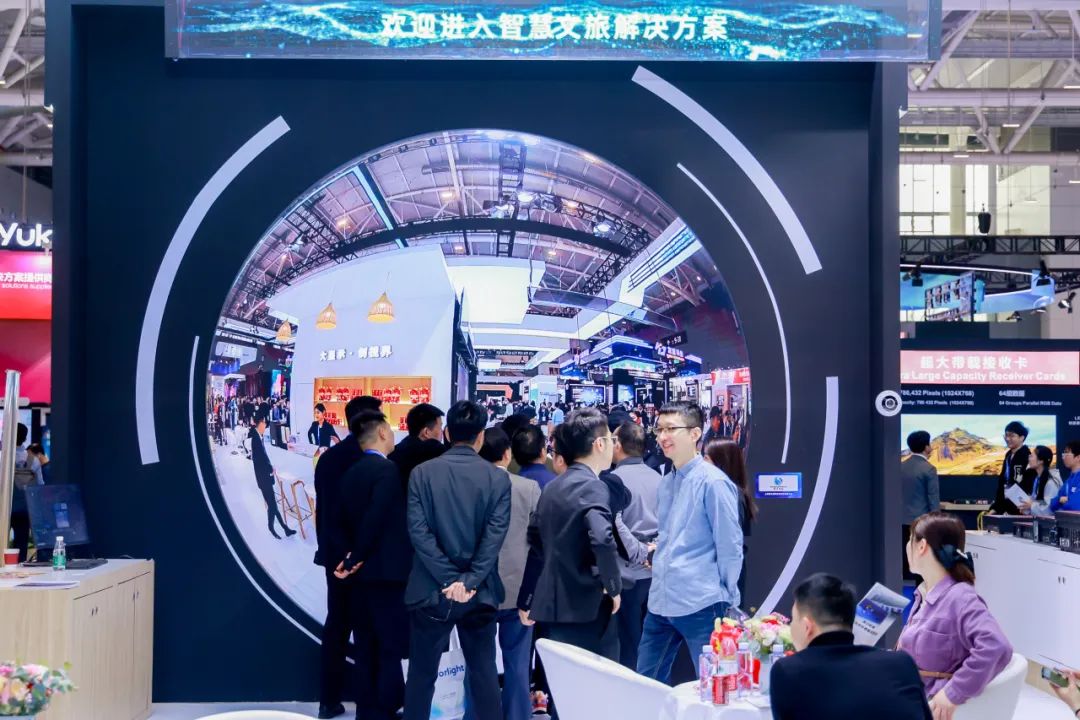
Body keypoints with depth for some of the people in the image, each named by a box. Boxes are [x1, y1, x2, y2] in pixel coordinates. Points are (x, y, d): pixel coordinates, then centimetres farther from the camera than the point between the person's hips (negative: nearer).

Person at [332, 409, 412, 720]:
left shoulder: (351, 472, 11)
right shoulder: (387, 469, -14)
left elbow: (339, 520, 8)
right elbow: (375, 519, -21)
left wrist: (348, 555, 0)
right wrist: (356, 558, -11)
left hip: (361, 572, 8)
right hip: (385, 571, -8)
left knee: (366, 648, 12)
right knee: (392, 648, -2)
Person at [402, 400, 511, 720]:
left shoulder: (422, 473, -3)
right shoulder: (498, 478, -3)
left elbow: (418, 531, -11)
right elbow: (494, 536, -11)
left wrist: (450, 579, -11)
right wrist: (468, 581, -12)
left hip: (432, 590, 0)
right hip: (479, 593, 1)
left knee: (421, 674, 9)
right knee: (484, 672, 11)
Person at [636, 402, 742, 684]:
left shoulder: (713, 482, -10)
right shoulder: (666, 483, 13)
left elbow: (730, 546, -9)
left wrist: (725, 598, -5)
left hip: (700, 605, -8)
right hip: (660, 603, 8)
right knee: (647, 681, 13)